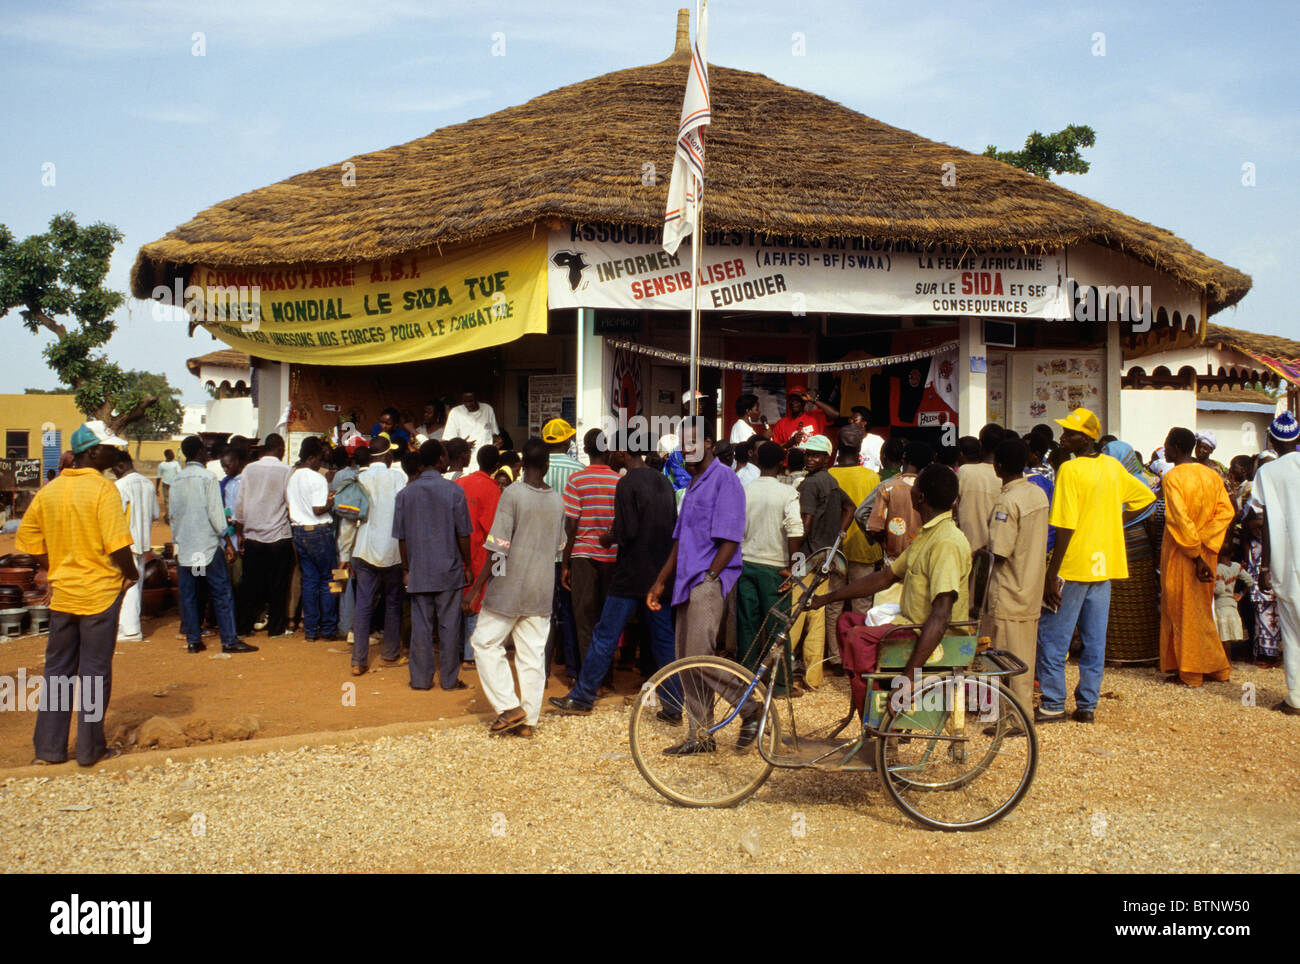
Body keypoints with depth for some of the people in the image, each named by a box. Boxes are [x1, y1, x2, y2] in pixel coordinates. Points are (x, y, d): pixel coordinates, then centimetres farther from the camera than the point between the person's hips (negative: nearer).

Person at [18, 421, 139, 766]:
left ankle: (49, 747, 20)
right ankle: (90, 748, 12)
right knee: (95, 671, 5)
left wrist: (57, 568, 17)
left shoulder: (49, 490, 4)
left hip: (62, 593, 6)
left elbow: (27, 540, 9)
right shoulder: (103, 489, -15)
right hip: (100, 593, -5)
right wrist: (131, 573, -3)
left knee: (57, 670, 15)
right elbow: (117, 545, -20)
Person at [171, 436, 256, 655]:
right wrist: (227, 542, -6)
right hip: (208, 545, -6)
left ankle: (193, 640, 11)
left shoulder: (176, 481, 8)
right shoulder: (207, 477, -9)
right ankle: (229, 640, -1)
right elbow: (215, 512, -12)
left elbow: (172, 514, 13)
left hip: (184, 547, 6)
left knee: (188, 595, 8)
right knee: (221, 593, -1)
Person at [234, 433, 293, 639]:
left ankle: (243, 627, 14)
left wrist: (239, 533, 11)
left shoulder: (249, 470, 2)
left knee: (250, 584, 10)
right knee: (278, 584, 6)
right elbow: (292, 503, -8)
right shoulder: (285, 471, -8)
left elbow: (239, 504, 5)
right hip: (279, 536, -3)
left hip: (252, 536, 3)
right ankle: (276, 627, 12)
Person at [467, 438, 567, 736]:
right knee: (533, 653, 8)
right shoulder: (557, 500, 4)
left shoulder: (513, 494, -12)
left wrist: (476, 589, -11)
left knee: (486, 643, 8)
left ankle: (509, 707, 2)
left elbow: (498, 550, -15)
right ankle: (528, 720, 11)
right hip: (542, 589, 5)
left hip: (509, 587, -5)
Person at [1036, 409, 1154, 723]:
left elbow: (1065, 528, -18)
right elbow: (1146, 496, 21)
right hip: (1104, 566, 7)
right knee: (1095, 639, 10)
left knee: (1052, 637, 3)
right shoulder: (1112, 466, 7)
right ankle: (1087, 705, 15)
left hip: (1073, 567, -7)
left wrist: (1051, 575, -16)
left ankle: (1053, 704, 5)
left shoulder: (1070, 470, -14)